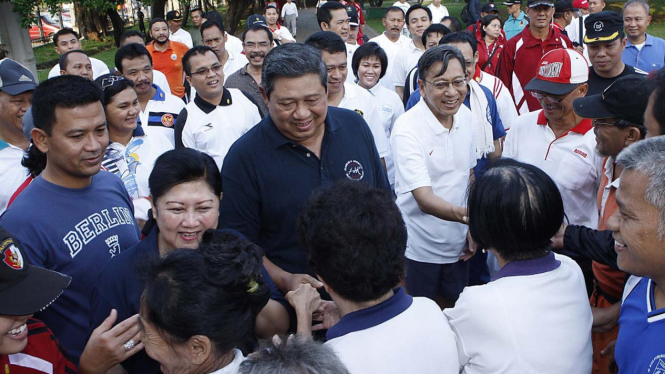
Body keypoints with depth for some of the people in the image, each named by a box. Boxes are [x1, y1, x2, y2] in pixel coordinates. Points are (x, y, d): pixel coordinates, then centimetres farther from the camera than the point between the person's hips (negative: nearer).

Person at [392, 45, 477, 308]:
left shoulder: (465, 116, -1)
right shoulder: (406, 129, -22)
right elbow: (423, 198, -29)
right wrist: (461, 214, -47)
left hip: (458, 244, 6)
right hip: (418, 248, -5)